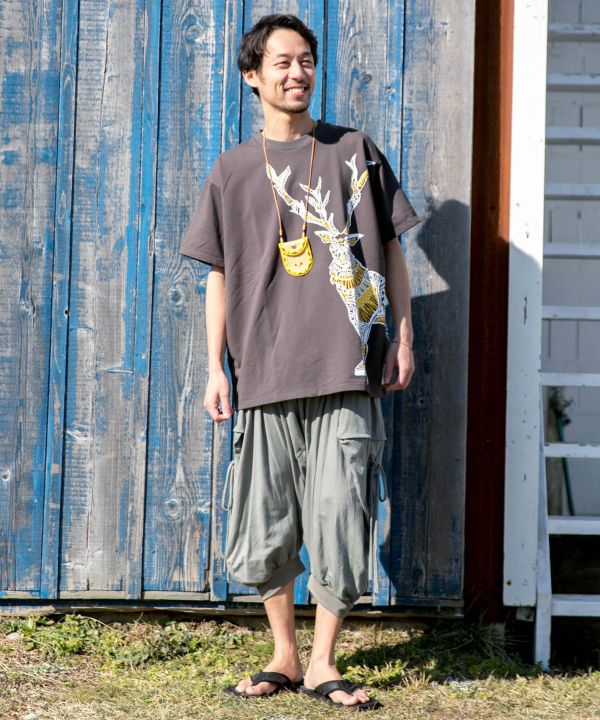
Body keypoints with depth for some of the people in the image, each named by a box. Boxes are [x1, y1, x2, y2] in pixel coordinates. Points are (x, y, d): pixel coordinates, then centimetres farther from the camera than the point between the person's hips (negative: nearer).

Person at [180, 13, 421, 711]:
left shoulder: (356, 151, 10)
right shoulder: (232, 170, 11)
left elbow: (390, 248, 12)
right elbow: (220, 275, 12)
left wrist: (403, 337, 5)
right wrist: (216, 368, 6)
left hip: (348, 371, -1)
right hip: (266, 375, 1)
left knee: (340, 520, -4)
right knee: (266, 528, 3)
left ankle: (323, 664, 8)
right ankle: (284, 657, 19)